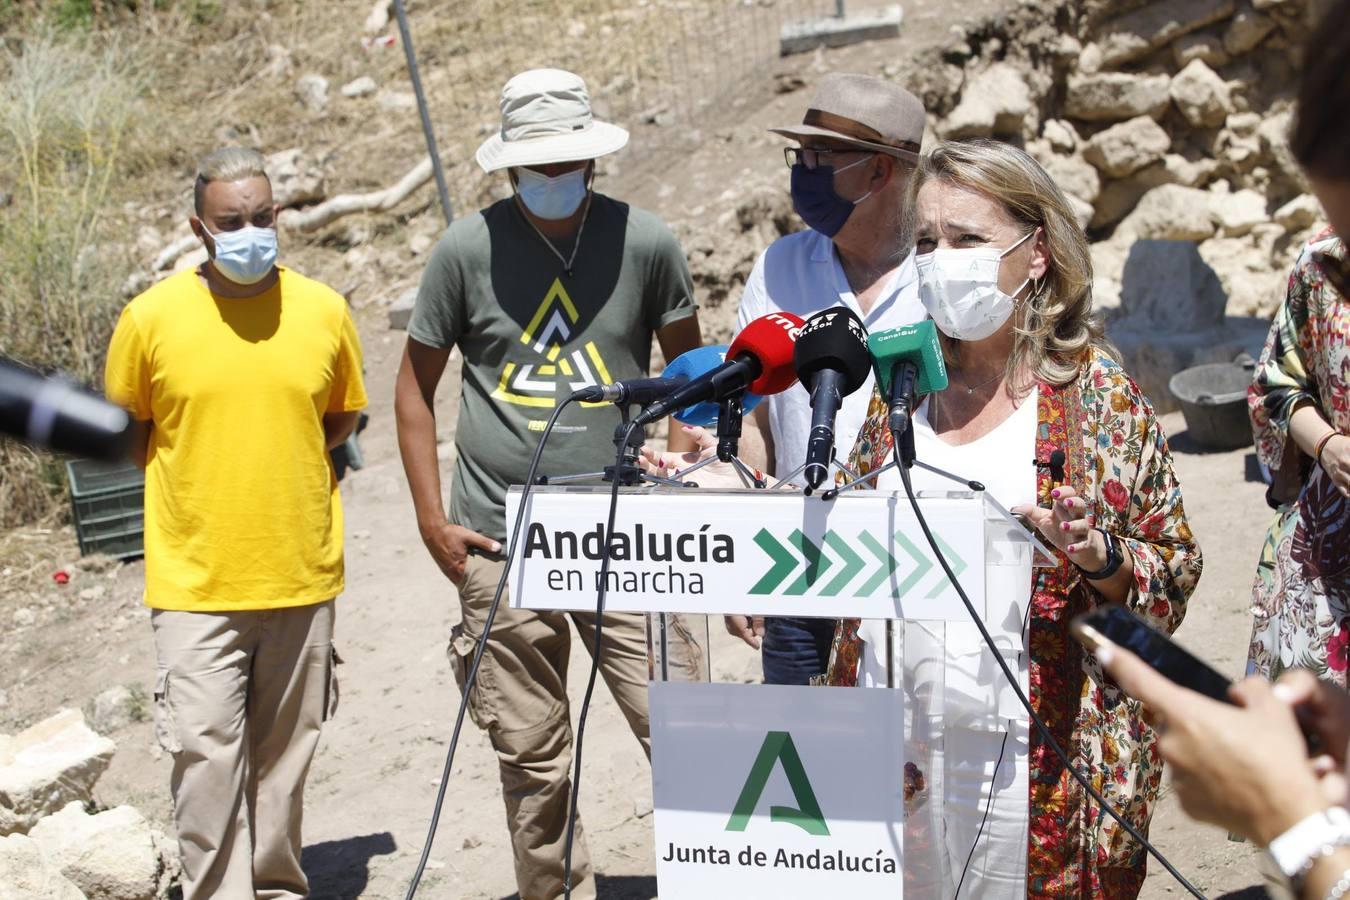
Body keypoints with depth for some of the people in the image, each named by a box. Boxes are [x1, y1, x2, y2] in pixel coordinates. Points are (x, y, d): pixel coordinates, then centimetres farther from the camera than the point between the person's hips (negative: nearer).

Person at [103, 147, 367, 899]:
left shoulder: (324, 311, 1)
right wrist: (202, 480, 3)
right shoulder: (153, 317, -5)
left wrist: (275, 465, 5)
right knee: (207, 752, -6)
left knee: (286, 751, 12)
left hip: (302, 575, 2)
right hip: (196, 581, -2)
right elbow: (125, 428, 9)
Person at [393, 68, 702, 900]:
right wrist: (433, 520, 1)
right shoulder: (467, 249, -2)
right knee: (532, 761, 8)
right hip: (502, 545, 0)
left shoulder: (646, 242, -1)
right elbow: (416, 385, 7)